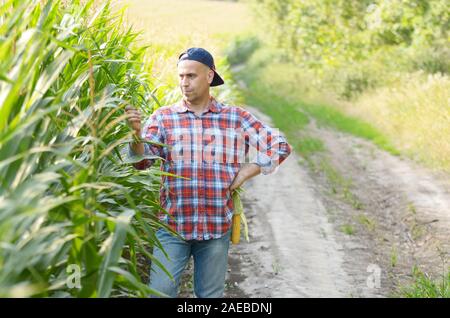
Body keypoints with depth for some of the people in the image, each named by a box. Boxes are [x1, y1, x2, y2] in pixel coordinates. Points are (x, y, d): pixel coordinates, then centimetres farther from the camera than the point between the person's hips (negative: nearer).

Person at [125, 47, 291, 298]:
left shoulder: (236, 118, 3)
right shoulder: (164, 117, 3)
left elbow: (280, 146, 5)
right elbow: (142, 160, -8)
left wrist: (249, 171, -4)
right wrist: (136, 133, -27)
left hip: (217, 228, 1)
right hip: (172, 225, -1)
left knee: (210, 294, 14)